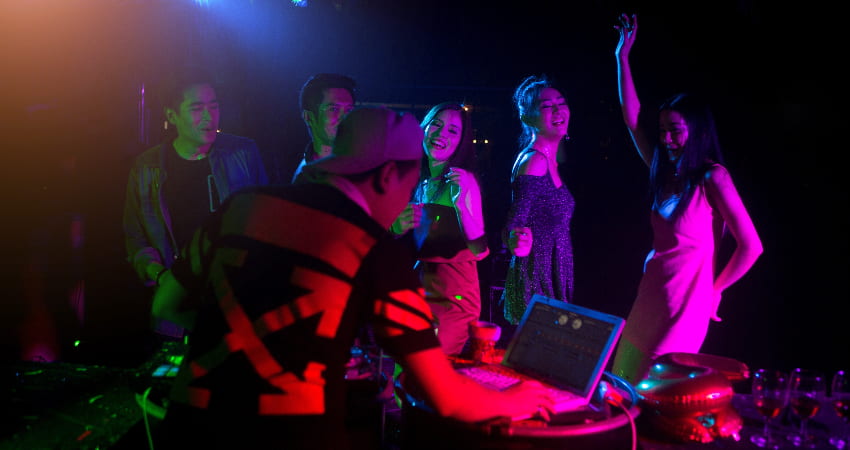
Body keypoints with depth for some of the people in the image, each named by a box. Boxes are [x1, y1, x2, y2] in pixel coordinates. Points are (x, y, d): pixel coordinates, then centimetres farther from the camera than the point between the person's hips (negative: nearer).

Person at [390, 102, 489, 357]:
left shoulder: (463, 181, -9)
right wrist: (398, 227, -5)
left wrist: (460, 202, -27)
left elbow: (479, 251, -18)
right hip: (415, 290, 5)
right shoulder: (414, 180, 7)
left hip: (453, 296, -5)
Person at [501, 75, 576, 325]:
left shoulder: (549, 161, 14)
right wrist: (515, 241, -40)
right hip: (536, 279, -9)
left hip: (553, 278, 9)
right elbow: (513, 223, -21)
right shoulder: (533, 161, -14)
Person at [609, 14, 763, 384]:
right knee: (626, 383, 12)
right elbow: (631, 118, 8)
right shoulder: (667, 172, 7)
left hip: (683, 305, -7)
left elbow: (751, 247, -16)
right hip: (650, 297, 7)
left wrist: (714, 291, -6)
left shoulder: (712, 178, -13)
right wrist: (622, 56, 6)